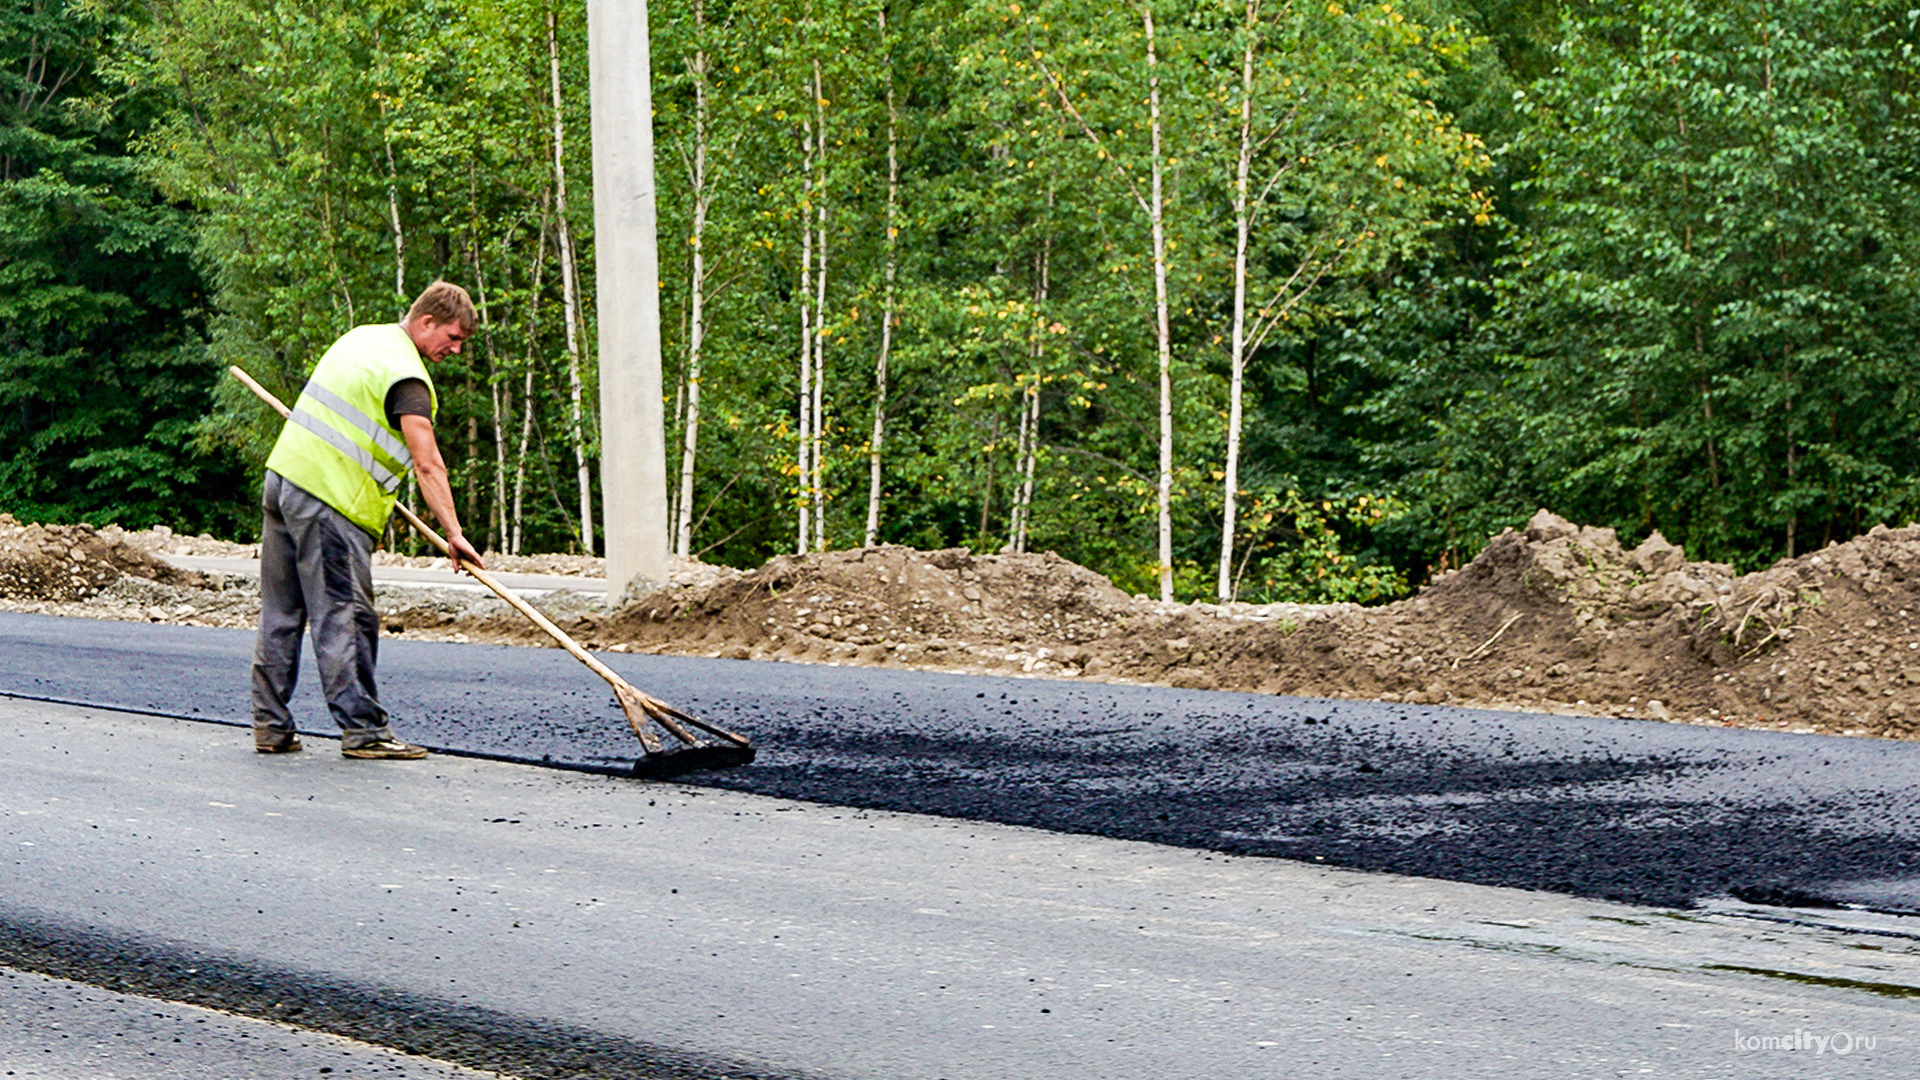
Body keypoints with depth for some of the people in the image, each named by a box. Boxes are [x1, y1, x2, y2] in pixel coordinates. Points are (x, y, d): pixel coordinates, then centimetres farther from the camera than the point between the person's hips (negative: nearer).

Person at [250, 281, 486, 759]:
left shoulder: (361, 338, 16)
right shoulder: (405, 374, -13)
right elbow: (428, 464, -22)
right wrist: (452, 532, -26)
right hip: (330, 502, -9)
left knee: (281, 613, 11)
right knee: (344, 617, -6)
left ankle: (271, 727, 16)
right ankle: (363, 731, -4)